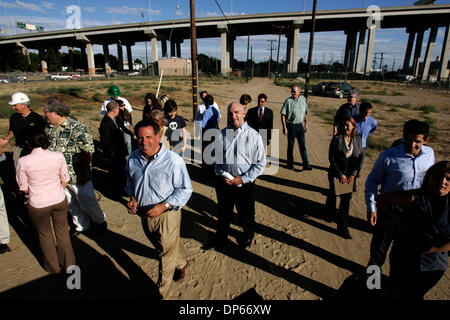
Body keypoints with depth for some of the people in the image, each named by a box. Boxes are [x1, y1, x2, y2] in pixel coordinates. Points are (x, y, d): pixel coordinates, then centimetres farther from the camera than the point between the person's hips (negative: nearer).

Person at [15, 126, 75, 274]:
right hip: (60, 201, 1)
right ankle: (68, 264, 37)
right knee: (62, 231, 21)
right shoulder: (58, 156, -15)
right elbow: (65, 180, -2)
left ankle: (53, 267, 41)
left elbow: (24, 188, -6)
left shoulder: (23, 161, -18)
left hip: (38, 205, -1)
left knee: (45, 235, 22)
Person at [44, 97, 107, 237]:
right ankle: (82, 225, 39)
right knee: (71, 203, 19)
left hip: (77, 176, -7)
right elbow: (46, 148, 16)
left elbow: (87, 152, -21)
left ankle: (100, 221, 33)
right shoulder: (49, 128, 3)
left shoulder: (76, 128, -20)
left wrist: (84, 174, -21)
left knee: (86, 200, 9)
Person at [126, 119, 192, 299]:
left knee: (167, 253, 11)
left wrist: (163, 206, -26)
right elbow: (130, 181, 14)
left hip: (167, 213, -6)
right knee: (158, 244, 27)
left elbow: (185, 189, -17)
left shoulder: (173, 161, -23)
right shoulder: (134, 158, -5)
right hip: (144, 213, 6)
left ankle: (162, 292, 36)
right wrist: (133, 198, -4)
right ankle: (181, 263, 57)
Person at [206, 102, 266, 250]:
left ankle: (248, 235, 52)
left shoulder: (253, 135, -12)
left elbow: (260, 164, -10)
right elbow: (217, 157, 6)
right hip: (224, 181, 3)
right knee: (223, 213, 22)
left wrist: (242, 179, -15)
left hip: (245, 183, -2)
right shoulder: (223, 134, -4)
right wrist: (222, 174, -9)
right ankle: (220, 239, 49)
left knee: (245, 215, 19)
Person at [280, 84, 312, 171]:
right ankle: (290, 164, 20)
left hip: (300, 125, 4)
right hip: (291, 126, -4)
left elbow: (305, 113, 15)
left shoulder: (303, 99, 4)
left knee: (302, 145, 6)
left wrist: (306, 124, 14)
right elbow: (283, 115, -9)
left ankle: (306, 164, 11)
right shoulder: (288, 101, -10)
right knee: (291, 145, 6)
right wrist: (284, 127, -14)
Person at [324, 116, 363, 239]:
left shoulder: (357, 139, -2)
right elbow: (332, 158, -12)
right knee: (333, 195, 17)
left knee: (346, 199, 6)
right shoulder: (337, 138, -12)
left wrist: (353, 175, -7)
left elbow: (360, 158, 1)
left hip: (351, 175, 2)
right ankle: (330, 213, 47)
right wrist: (341, 175, -12)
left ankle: (342, 227, 18)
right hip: (336, 173, -2)